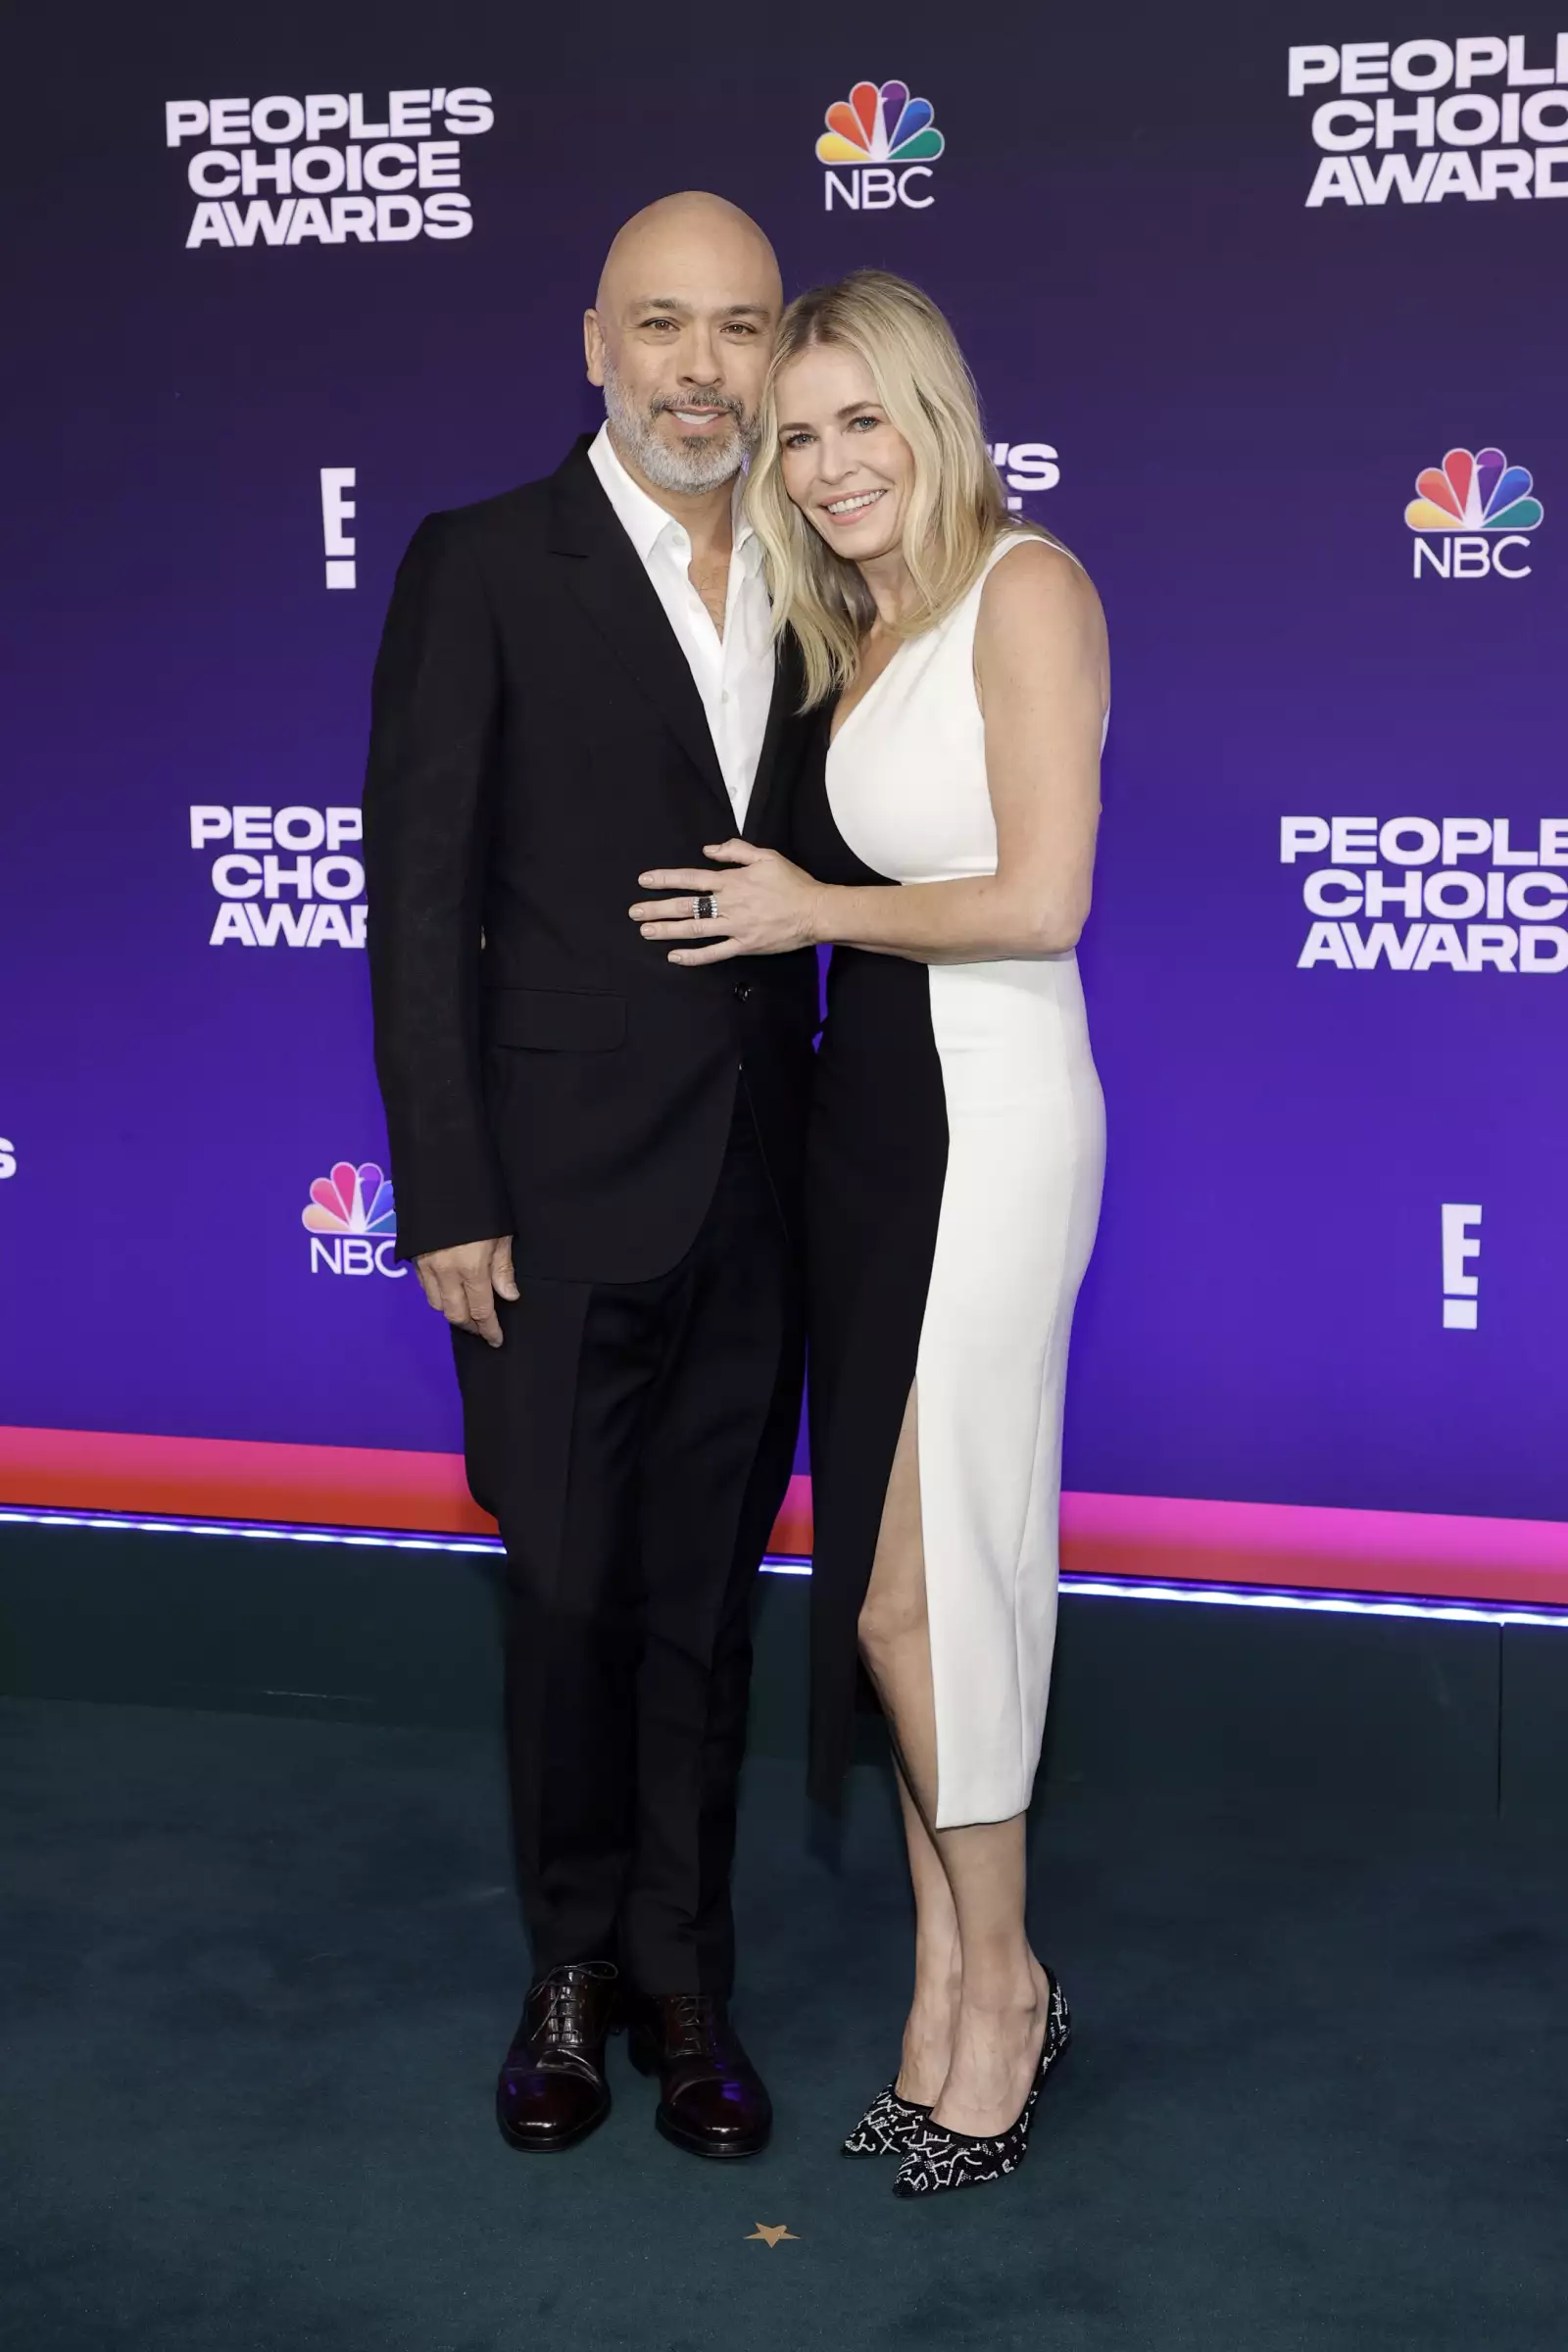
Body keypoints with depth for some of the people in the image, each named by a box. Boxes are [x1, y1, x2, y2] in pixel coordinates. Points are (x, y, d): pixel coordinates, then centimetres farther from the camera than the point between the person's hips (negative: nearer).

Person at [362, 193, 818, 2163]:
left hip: (754, 1190, 4)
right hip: (563, 1187, -3)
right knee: (567, 1593, 7)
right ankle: (575, 1963, 27)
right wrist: (447, 1201, -12)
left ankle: (682, 1977, 27)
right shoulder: (483, 569, -5)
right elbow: (421, 902, -8)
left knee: (705, 1599, 12)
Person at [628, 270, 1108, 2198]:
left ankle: (1000, 1984, 15)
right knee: (893, 1584, 9)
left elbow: (1041, 898, -15)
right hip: (866, 1113, 8)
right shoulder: (855, 631, 16)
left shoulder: (1024, 588, -9)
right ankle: (951, 1988, 20)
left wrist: (809, 909, -8)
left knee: (915, 1590, -3)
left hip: (987, 1117, -8)